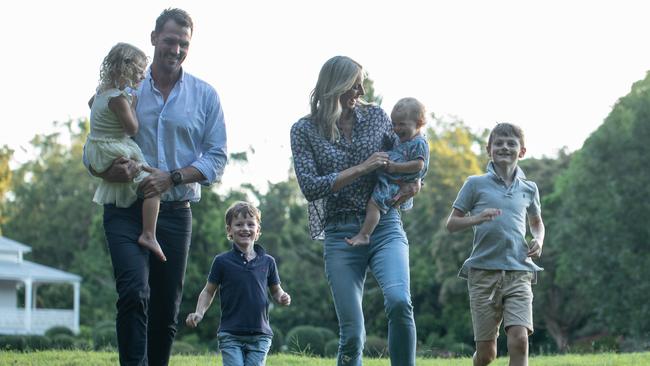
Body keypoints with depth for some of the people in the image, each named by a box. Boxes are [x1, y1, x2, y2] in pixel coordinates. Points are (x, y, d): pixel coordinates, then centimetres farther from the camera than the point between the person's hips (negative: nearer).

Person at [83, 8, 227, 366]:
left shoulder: (204, 96, 6)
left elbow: (216, 158, 1)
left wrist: (173, 177, -15)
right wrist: (107, 171, -18)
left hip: (175, 212, 2)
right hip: (126, 210, -2)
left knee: (166, 309, 7)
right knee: (134, 293, -21)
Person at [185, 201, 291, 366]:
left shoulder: (267, 262, 5)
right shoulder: (222, 261, 0)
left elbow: (275, 290, 15)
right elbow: (209, 291, 6)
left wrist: (282, 298, -7)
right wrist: (199, 313, -8)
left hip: (260, 335, 2)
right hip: (230, 335, -2)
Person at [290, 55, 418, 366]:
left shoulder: (376, 116, 8)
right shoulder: (304, 130, 2)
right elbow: (310, 186, -6)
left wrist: (414, 181, -2)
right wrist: (362, 168, -12)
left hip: (385, 227, 1)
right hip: (341, 235, -1)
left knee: (399, 301, -26)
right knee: (352, 335, -3)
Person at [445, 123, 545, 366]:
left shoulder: (528, 189, 13)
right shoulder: (476, 184, 5)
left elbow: (537, 222, 31)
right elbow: (451, 223, 6)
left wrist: (538, 240, 8)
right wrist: (477, 219, -13)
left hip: (519, 272, 2)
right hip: (484, 271, -2)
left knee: (519, 339, -18)